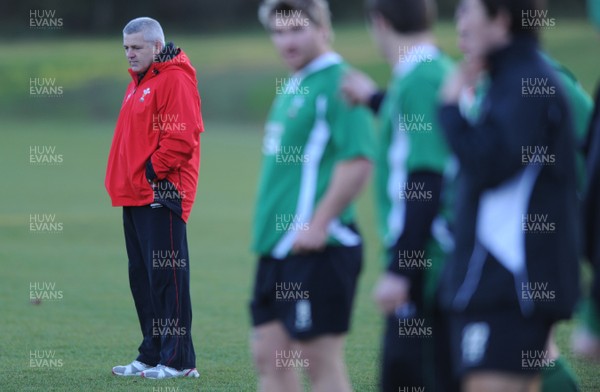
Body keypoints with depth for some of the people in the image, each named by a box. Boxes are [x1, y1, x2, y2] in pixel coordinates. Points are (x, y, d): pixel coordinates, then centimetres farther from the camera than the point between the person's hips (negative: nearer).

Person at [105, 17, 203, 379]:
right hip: (135, 196, 10)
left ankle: (178, 360, -5)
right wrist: (127, 179, 17)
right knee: (143, 277, 12)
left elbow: (181, 138, -19)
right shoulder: (140, 81, 20)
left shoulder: (175, 80, -11)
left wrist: (153, 171, -17)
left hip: (160, 195, -10)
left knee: (167, 276, -8)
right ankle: (152, 355, 17)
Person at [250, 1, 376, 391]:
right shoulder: (292, 86, 17)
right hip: (278, 247, 10)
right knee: (270, 353, 11)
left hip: (316, 248, -10)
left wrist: (318, 224, -23)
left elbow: (358, 160, -23)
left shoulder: (337, 84, -13)